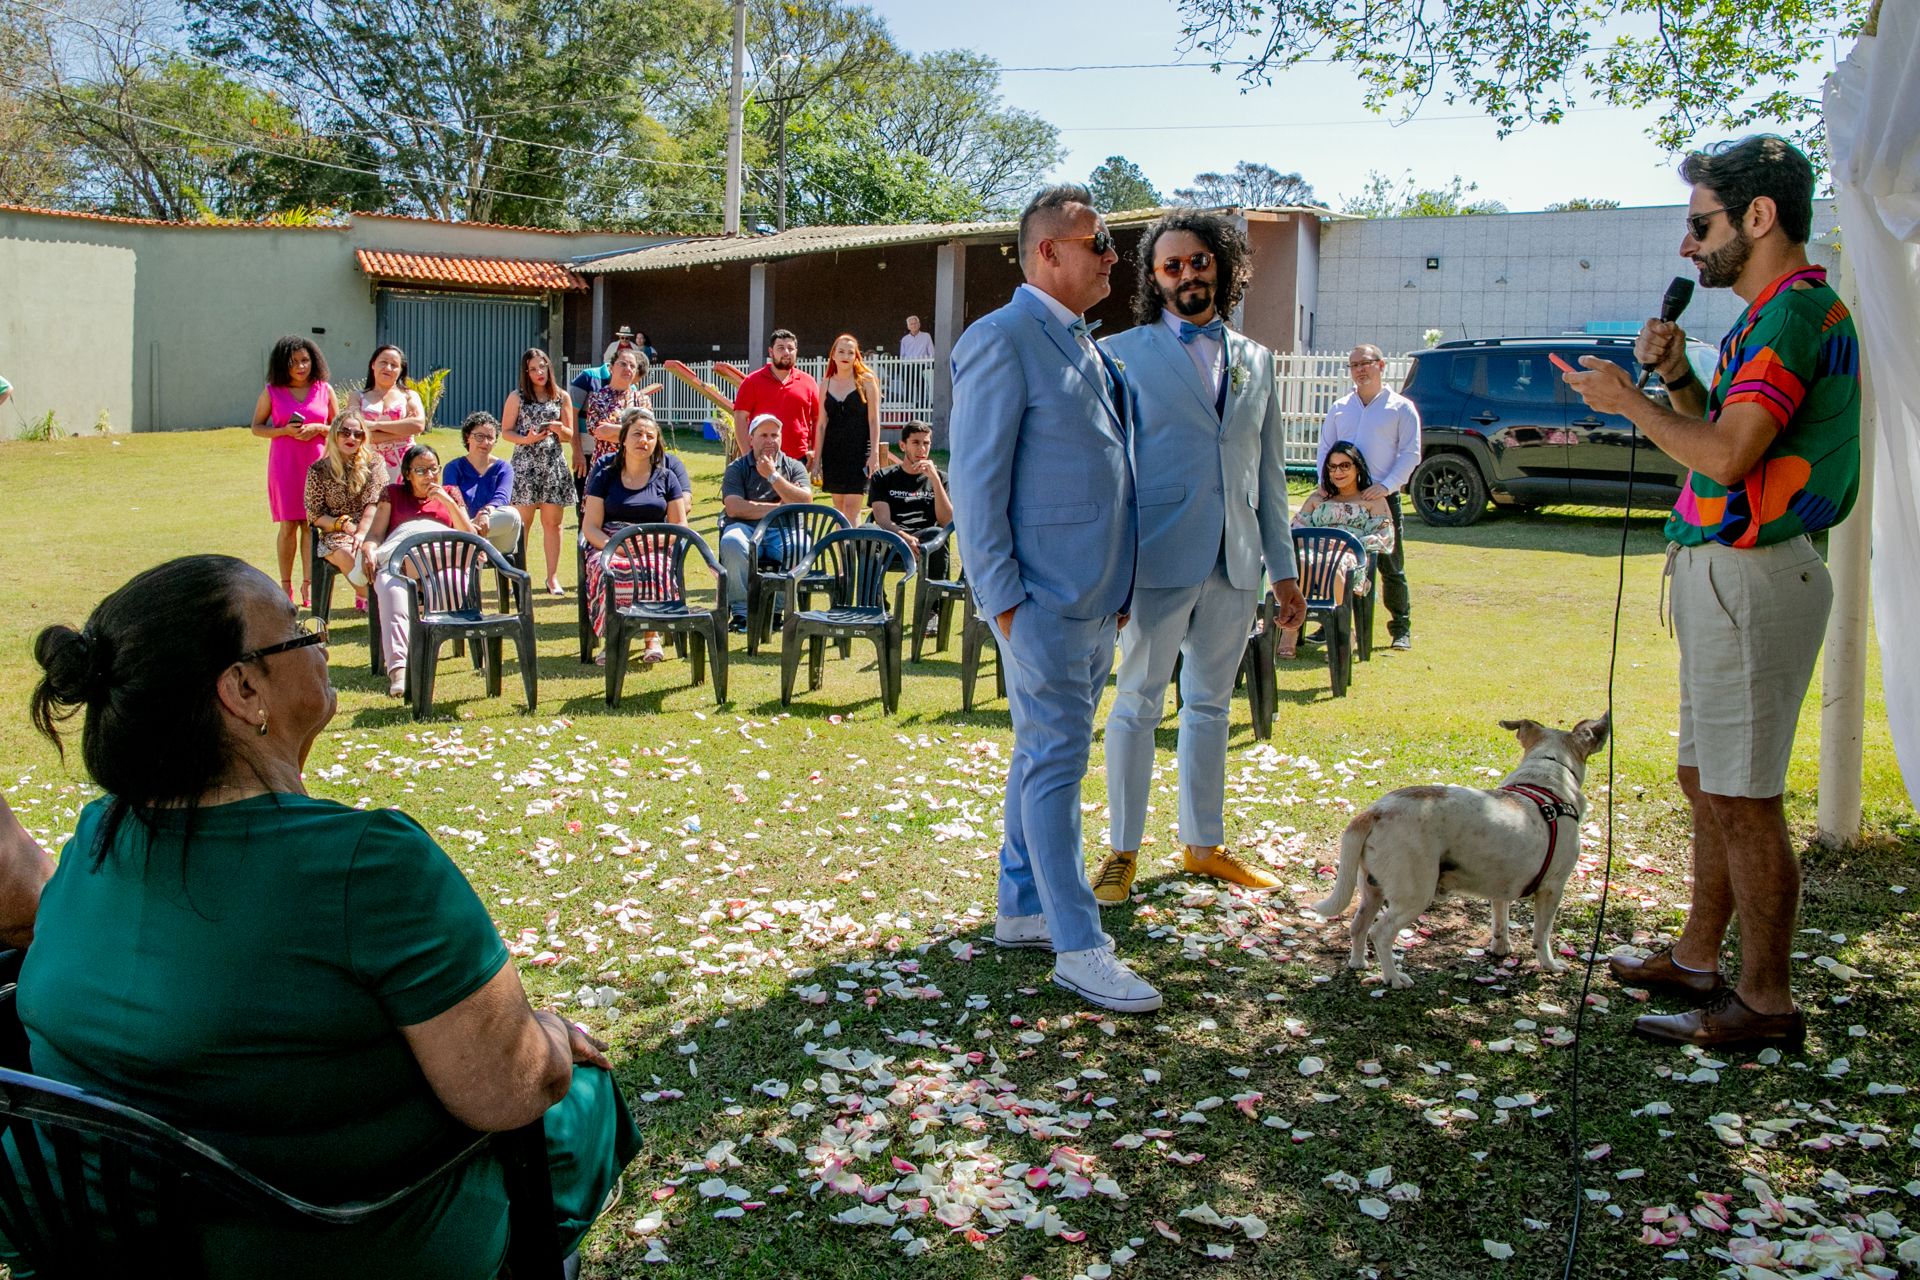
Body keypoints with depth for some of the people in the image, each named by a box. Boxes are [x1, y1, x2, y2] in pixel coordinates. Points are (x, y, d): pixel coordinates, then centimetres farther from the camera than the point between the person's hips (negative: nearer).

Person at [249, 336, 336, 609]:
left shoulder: (325, 390, 5)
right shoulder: (272, 391, 3)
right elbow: (256, 427, 6)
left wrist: (317, 428, -10)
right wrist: (285, 430, -11)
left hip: (317, 463, 1)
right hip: (284, 465, -1)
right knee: (287, 525, 0)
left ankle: (308, 584, 7)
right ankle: (285, 585, 7)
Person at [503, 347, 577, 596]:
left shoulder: (561, 397, 8)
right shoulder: (517, 397, 3)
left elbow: (569, 436, 11)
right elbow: (505, 432, 3)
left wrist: (559, 429, -11)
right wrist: (526, 439, -15)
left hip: (554, 464, 2)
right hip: (525, 464, -2)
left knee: (552, 522, 4)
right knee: (522, 523, -1)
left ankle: (553, 577, 9)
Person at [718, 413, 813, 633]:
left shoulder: (794, 466, 16)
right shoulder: (737, 468, 11)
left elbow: (805, 502, -2)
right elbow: (734, 507, -7)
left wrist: (772, 475, -5)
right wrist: (778, 507, -3)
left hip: (783, 530, 1)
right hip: (746, 527, -1)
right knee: (732, 543, -37)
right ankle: (740, 611, -21)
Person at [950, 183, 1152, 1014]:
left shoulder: (1087, 347, 16)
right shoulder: (1002, 341, -12)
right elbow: (976, 480, -15)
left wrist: (1119, 586, 16)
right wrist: (1003, 597, -17)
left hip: (1097, 598, 9)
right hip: (1045, 599, -9)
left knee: (1045, 754, 15)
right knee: (1056, 762, -5)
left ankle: (1022, 909, 26)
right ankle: (1078, 947, 1)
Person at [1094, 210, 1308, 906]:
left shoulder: (1256, 361, 13)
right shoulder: (1123, 353, 0)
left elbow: (1269, 472, 15)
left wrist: (1283, 566, 11)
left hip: (1235, 562, 5)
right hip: (1159, 558, -4)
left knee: (1210, 704, 13)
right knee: (1139, 704, 2)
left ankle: (1204, 844, 25)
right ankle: (1124, 851, 14)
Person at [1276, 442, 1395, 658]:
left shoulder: (1373, 500, 22)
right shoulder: (1317, 498, 33)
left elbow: (1383, 538, 8)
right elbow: (1296, 529, 22)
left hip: (1352, 557, -3)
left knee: (1331, 563, -43)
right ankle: (1290, 628, -43)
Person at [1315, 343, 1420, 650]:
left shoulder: (1401, 408, 3)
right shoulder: (1340, 408, 14)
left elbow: (1410, 454, -2)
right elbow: (1325, 449, 15)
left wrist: (1388, 485, -15)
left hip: (1382, 497, -3)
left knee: (1391, 567, 1)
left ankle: (1401, 628, 11)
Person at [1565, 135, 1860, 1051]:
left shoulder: (1795, 312, -15)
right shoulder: (1780, 314, 18)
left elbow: (1726, 456, -24)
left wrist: (1627, 400, -11)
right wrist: (1678, 376, 6)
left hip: (1751, 576, -11)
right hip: (1728, 572, 11)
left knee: (1741, 798, -5)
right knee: (1707, 780, 17)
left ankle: (1764, 1003, 5)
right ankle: (1698, 959, 29)